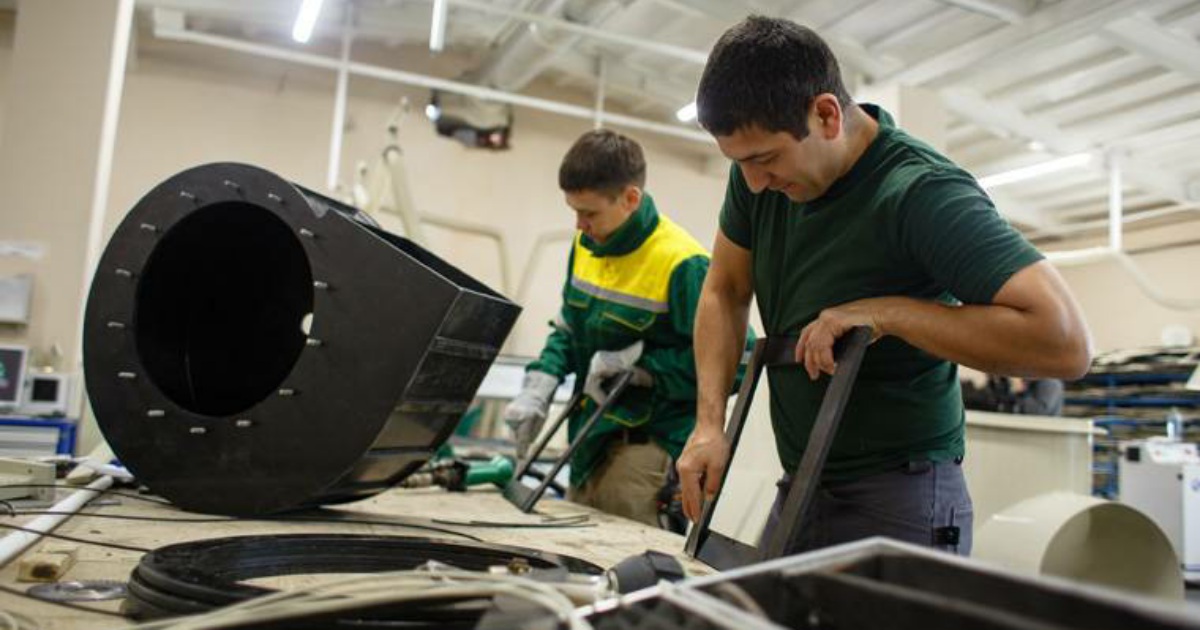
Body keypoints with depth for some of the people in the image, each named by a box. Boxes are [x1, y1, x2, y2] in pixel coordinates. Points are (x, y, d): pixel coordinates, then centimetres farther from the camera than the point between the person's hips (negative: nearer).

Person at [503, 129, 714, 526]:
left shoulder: (683, 265, -19)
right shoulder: (585, 247, 6)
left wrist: (635, 365, -20)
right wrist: (538, 389, 0)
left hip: (648, 447, -8)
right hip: (591, 439, 8)